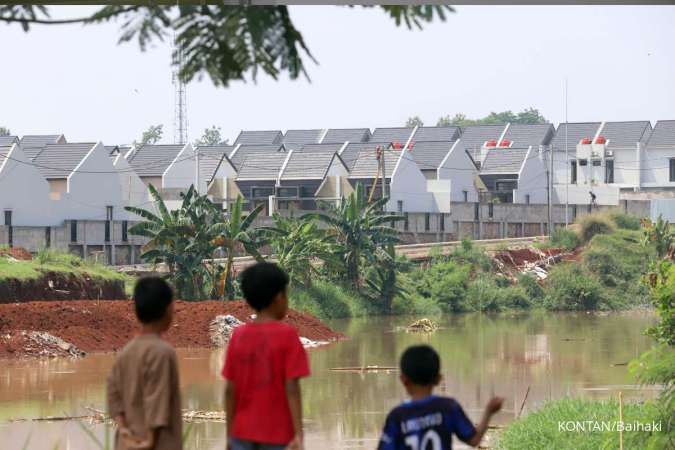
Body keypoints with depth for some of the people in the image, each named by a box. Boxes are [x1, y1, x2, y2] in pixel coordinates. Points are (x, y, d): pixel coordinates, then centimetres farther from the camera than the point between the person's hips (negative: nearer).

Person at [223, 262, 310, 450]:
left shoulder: (238, 335, 2)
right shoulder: (286, 334, -9)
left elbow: (230, 390, 3)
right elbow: (291, 388, -13)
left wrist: (230, 435, 11)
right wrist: (298, 434, -13)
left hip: (243, 435, 4)